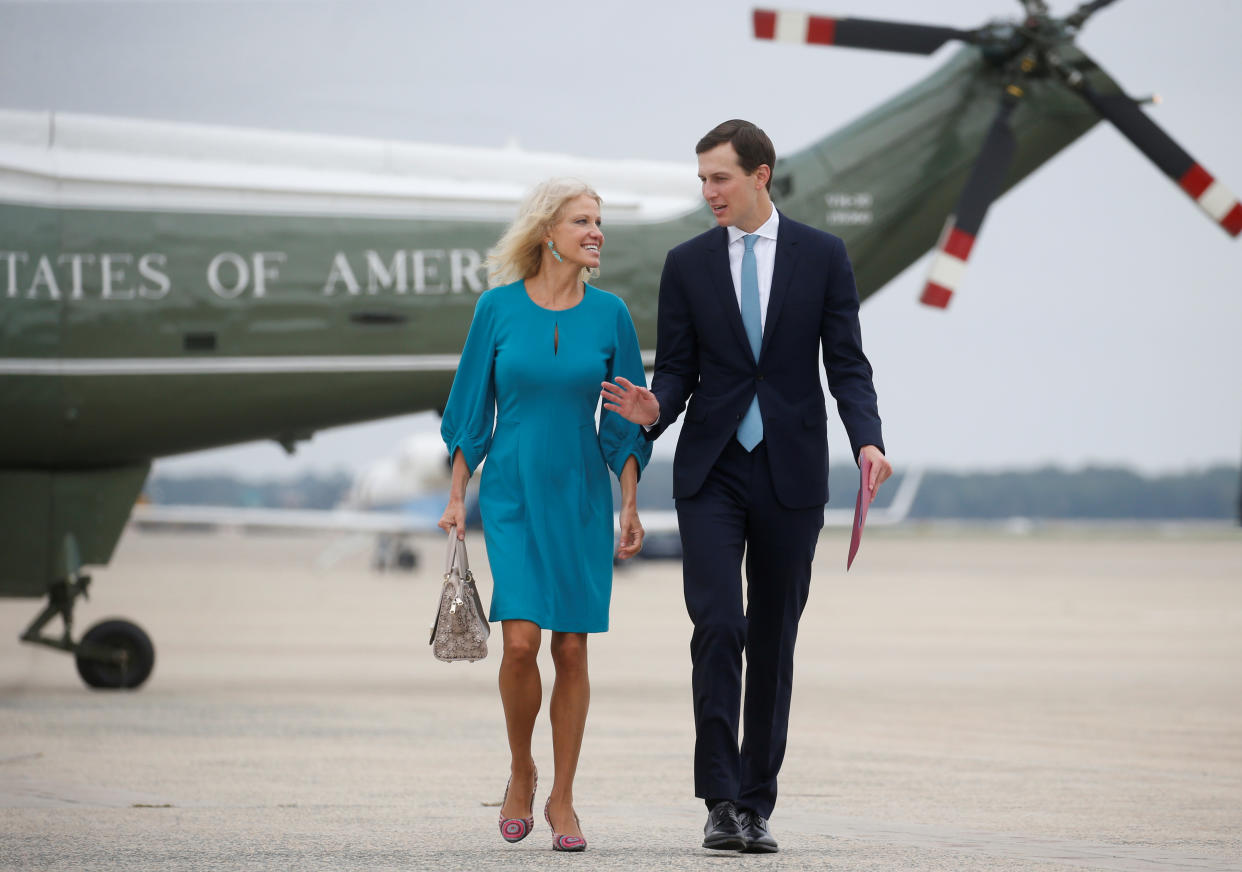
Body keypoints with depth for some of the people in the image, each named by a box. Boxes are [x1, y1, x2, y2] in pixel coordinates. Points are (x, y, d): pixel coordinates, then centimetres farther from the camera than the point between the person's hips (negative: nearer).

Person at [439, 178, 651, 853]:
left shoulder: (608, 314, 1)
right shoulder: (499, 308, -2)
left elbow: (625, 419, 6)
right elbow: (471, 409, 3)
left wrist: (630, 506, 1)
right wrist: (456, 498, 0)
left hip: (580, 496, 2)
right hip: (512, 494, -2)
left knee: (572, 647, 0)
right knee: (521, 639, -13)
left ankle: (561, 798, 11)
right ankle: (520, 771, 11)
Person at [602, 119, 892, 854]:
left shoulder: (822, 256, 2)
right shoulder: (688, 264, 5)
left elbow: (847, 366, 0)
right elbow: (677, 370, 6)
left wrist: (868, 441, -16)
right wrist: (654, 410, -17)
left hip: (792, 474, 0)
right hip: (711, 473, 0)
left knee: (774, 640, 5)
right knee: (717, 625, -14)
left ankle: (757, 803, 12)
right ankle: (722, 801, -12)